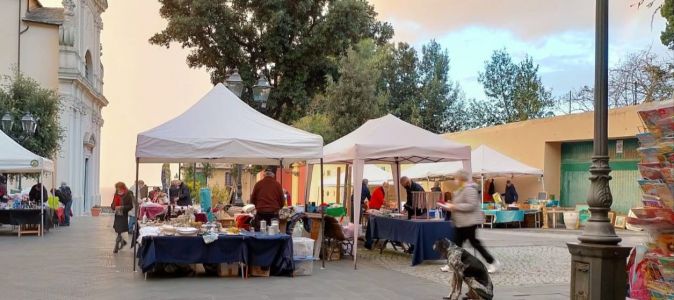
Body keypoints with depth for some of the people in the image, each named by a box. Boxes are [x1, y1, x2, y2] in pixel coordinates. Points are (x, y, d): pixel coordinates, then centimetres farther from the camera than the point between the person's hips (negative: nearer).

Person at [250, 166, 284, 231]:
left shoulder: (258, 184, 0)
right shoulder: (277, 185, 0)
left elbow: (252, 200, 6)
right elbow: (282, 201, 6)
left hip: (260, 213, 0)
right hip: (273, 213, 0)